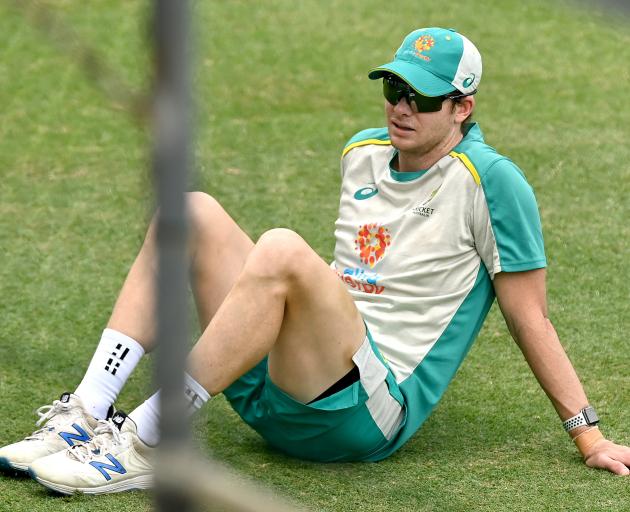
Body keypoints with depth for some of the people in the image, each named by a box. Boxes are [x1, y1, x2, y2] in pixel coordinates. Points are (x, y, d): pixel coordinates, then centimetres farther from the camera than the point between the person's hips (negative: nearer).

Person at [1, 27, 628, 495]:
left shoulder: (491, 181, -4)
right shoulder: (362, 152, 15)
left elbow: (530, 319, -2)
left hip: (370, 413, -7)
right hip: (277, 395, 7)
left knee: (283, 250, -32)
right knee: (192, 213, -4)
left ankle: (140, 444, -29)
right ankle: (85, 418, -17)